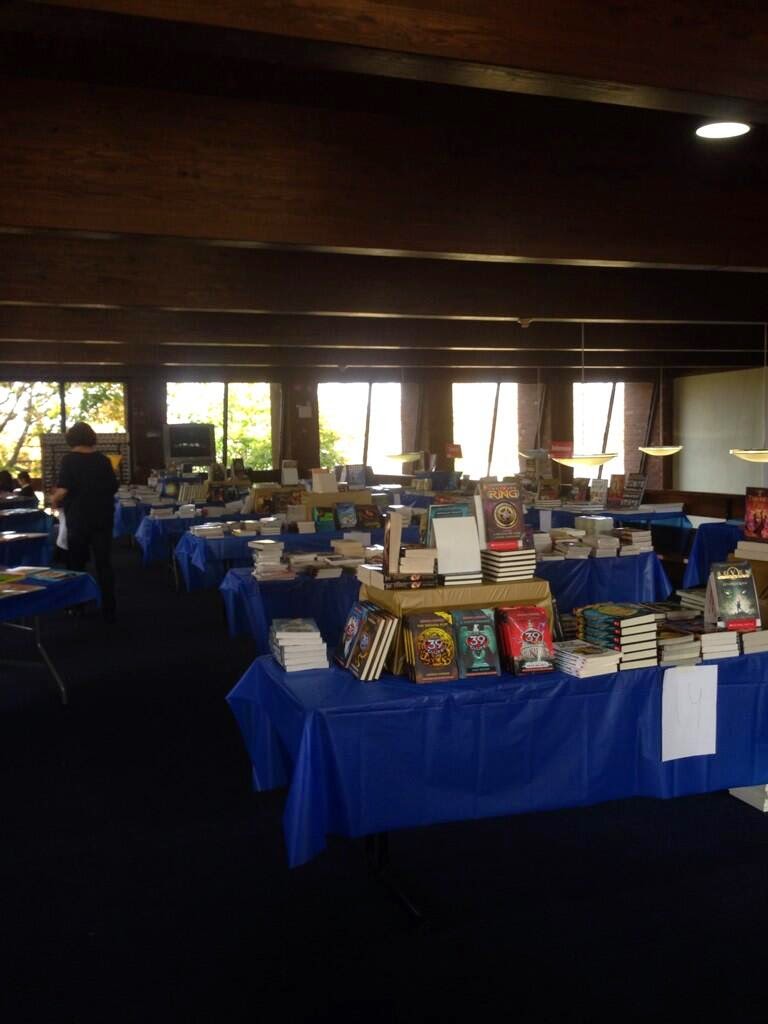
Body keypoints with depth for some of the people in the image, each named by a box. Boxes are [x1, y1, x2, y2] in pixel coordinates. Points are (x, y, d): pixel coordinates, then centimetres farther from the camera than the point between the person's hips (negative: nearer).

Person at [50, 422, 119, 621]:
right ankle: (109, 610, 3)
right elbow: (114, 487, 9)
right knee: (104, 563, 5)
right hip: (103, 517, 3)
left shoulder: (69, 459, -8)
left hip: (79, 517, -2)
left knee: (76, 562, 14)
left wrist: (54, 500, 3)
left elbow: (63, 489, -17)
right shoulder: (103, 459, 3)